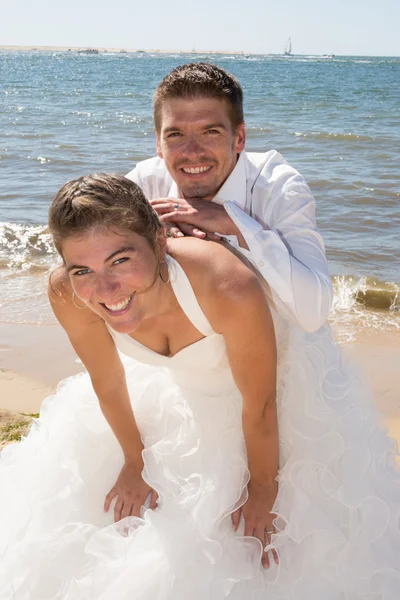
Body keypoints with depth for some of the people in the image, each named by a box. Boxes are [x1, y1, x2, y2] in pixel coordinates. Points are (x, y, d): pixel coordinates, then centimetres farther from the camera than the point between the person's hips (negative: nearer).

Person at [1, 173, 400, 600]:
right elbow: (108, 383, -10)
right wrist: (135, 462, 5)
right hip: (179, 386, 3)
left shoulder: (232, 291, -43)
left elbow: (260, 407, -25)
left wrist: (263, 489, -9)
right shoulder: (67, 295, -30)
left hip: (277, 376, -3)